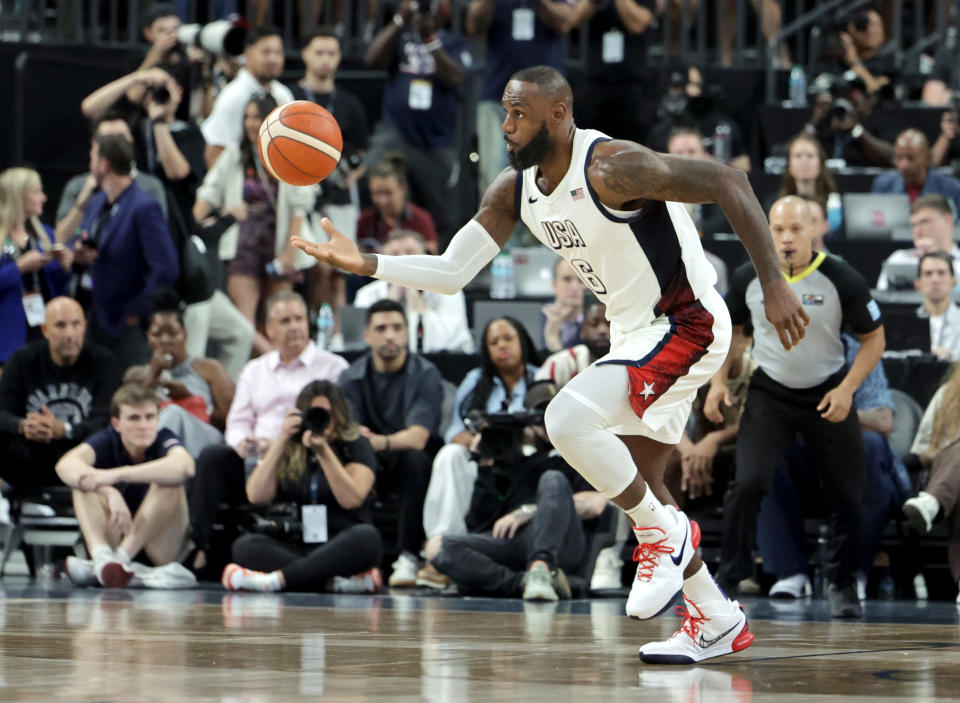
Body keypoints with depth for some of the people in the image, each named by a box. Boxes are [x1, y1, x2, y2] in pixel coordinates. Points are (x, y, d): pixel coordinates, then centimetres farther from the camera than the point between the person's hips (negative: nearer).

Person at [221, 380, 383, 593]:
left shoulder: (356, 445, 4)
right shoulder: (289, 450, 10)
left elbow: (351, 499, -12)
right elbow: (257, 496, -4)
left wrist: (323, 452, -20)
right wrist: (281, 440, -7)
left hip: (341, 551, -2)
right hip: (296, 548, 2)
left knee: (366, 536, -36)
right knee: (246, 546, -25)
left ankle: (277, 579, -40)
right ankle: (334, 582, -38)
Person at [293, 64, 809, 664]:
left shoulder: (611, 169, -24)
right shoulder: (515, 189, 0)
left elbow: (728, 183, -25)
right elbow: (452, 272, 3)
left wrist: (773, 285, -29)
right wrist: (365, 264, -10)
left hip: (688, 323, -10)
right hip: (634, 333, 10)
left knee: (569, 417, -25)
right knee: (636, 482, 14)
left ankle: (663, 534, -4)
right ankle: (718, 621, 26)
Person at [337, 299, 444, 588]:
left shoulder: (425, 375, -10)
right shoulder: (352, 377, 1)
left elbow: (417, 437, -24)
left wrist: (381, 442, -45)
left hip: (410, 464, -2)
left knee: (414, 458, -36)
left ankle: (407, 557, -34)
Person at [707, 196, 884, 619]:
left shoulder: (841, 279, -14)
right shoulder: (749, 278, -7)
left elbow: (873, 338, -5)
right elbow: (731, 328, 11)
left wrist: (847, 389, -17)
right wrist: (719, 381, -1)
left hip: (828, 395, 0)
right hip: (769, 393, 0)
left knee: (848, 495, 2)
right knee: (748, 482, -17)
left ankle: (843, 584, 23)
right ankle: (729, 577, -4)